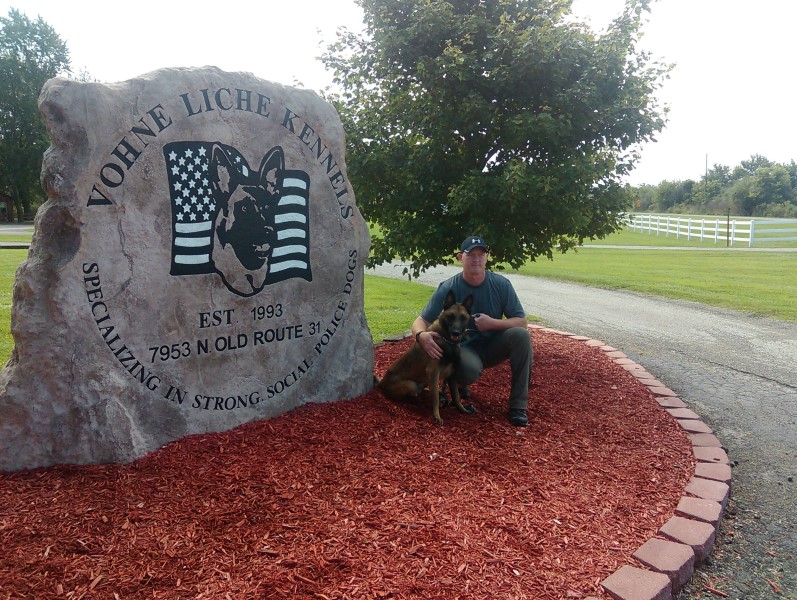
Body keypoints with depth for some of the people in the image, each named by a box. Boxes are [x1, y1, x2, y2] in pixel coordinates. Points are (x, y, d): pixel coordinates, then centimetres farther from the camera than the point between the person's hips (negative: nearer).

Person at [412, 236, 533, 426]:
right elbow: (421, 321, -13)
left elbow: (522, 322, -7)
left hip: (492, 346, 3)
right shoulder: (448, 288, -14)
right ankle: (457, 383, 4)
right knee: (471, 368, -38)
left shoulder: (501, 284, -10)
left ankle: (518, 405, -17)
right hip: (462, 348, -2)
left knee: (521, 335, -28)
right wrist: (421, 335, -38)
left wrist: (492, 323, -25)